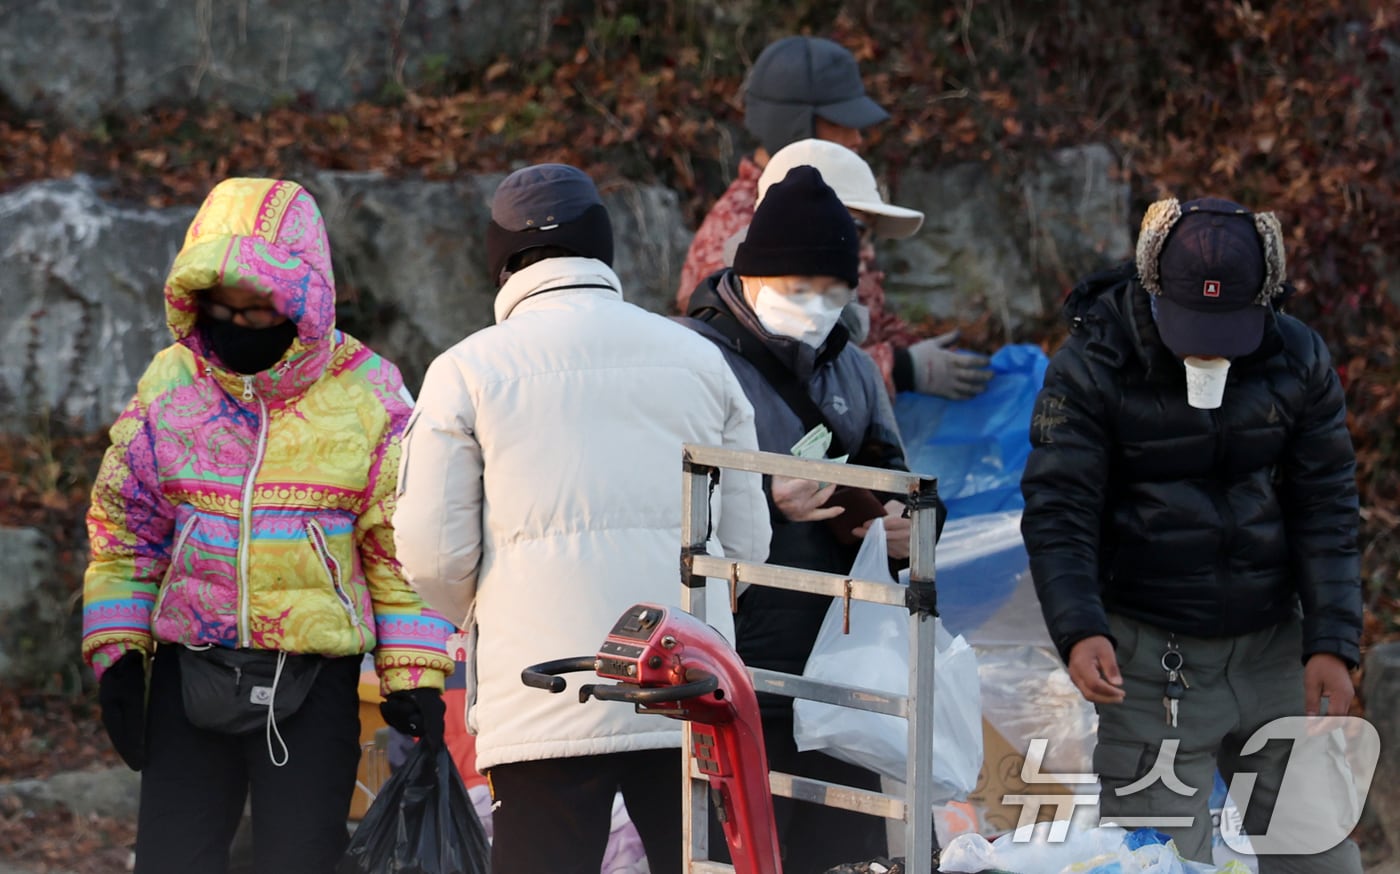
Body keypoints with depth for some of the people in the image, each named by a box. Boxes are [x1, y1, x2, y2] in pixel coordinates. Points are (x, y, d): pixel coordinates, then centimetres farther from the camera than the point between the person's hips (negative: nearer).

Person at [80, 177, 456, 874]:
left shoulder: (366, 393, -2)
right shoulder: (170, 384, 4)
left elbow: (402, 547, 1)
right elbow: (123, 528, 10)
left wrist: (414, 678, -3)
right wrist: (116, 655, 4)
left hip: (314, 681, -2)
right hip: (191, 666, 2)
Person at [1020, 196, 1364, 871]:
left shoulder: (1297, 360, 0)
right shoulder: (1092, 367, -10)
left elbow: (1325, 508, 2)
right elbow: (1058, 515, -12)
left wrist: (1332, 641, -7)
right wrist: (1078, 632, -27)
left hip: (1273, 653, 3)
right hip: (1153, 659, -3)